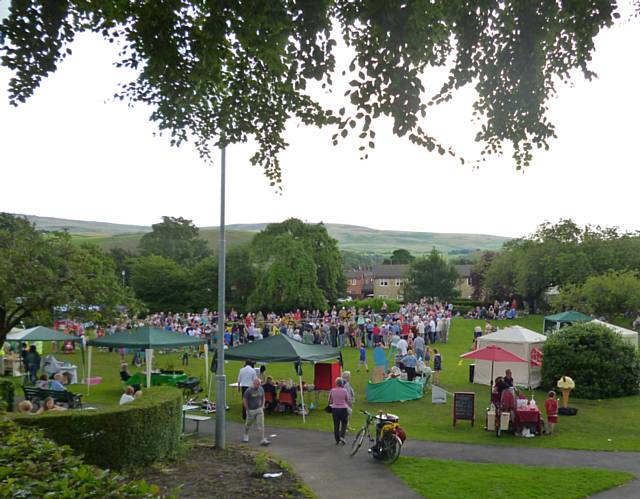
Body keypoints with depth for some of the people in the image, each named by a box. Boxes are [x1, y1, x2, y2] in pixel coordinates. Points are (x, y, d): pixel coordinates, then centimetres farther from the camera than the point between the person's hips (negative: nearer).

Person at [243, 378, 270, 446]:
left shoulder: (261, 389, -3)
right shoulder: (248, 391, -17)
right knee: (248, 424, 16)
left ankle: (263, 440, -8)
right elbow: (244, 401, -11)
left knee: (261, 424, -7)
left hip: (259, 409, 3)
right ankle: (245, 435, 43)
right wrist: (247, 410, -9)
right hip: (251, 410, -3)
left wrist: (262, 406, 5)